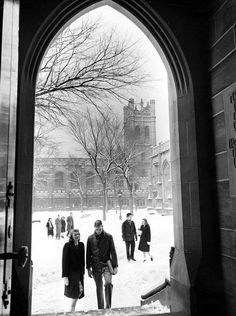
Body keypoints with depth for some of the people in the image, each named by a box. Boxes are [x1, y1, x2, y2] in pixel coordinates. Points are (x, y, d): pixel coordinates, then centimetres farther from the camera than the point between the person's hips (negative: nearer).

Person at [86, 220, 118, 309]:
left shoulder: (108, 237, -4)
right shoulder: (90, 238, 1)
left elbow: (113, 252, -1)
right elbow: (88, 254, 6)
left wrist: (115, 266, -4)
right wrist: (88, 268, 4)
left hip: (106, 264, -2)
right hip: (96, 266, 2)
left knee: (108, 284, -21)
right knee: (99, 288, 10)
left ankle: (108, 306, -8)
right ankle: (100, 308, 24)